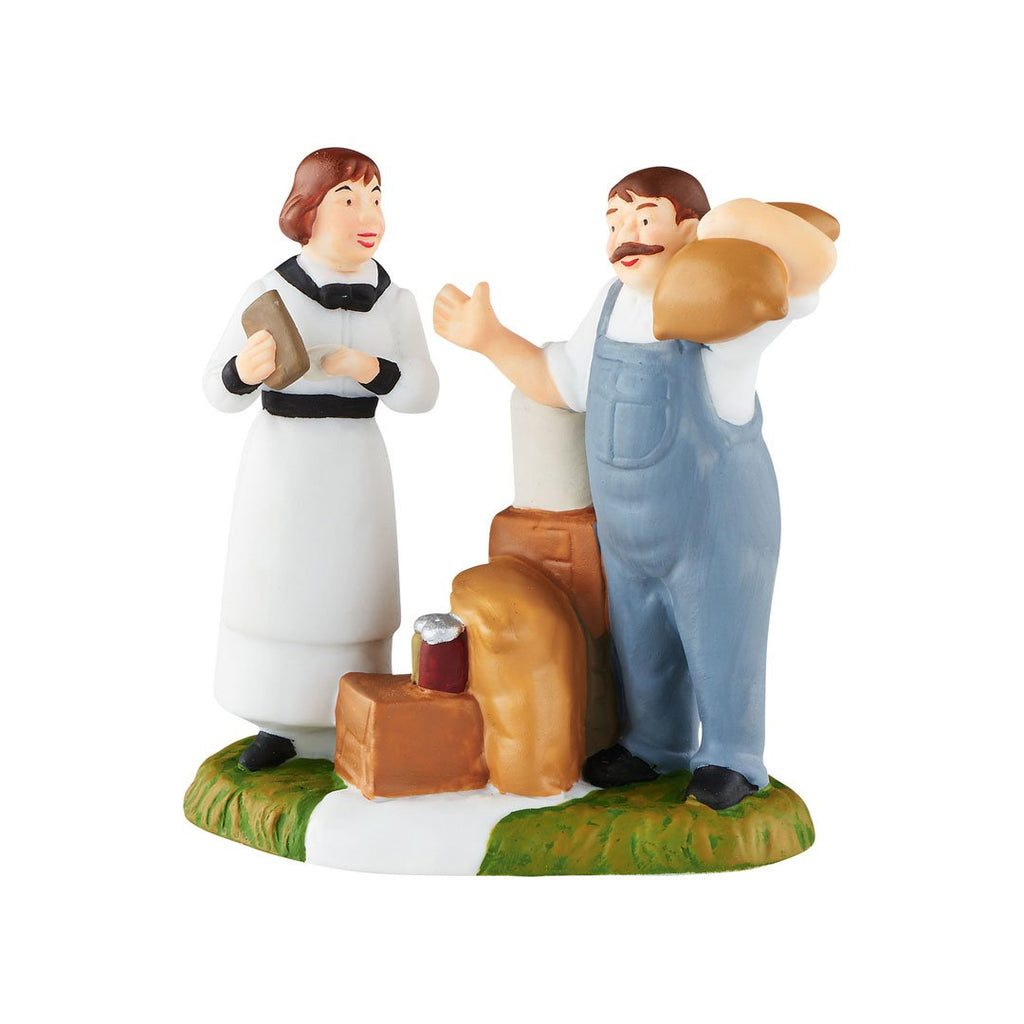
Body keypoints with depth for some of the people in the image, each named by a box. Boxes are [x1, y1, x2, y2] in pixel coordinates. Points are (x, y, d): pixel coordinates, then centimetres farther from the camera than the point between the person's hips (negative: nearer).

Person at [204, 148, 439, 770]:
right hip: (279, 462, -1)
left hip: (355, 466, 1)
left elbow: (423, 393, -1)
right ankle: (281, 723, 18)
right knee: (277, 588, 4)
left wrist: (370, 369, -20)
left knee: (351, 591, 4)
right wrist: (245, 370, -28)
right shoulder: (270, 294, -6)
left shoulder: (395, 303, 2)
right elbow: (220, 393, -5)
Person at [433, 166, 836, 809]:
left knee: (721, 648, 10)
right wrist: (489, 339, 1)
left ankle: (730, 761, 30)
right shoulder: (613, 303, 1)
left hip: (715, 530, -7)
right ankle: (655, 745, 43)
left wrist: (748, 219, -45)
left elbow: (816, 262, -32)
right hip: (627, 532, 7)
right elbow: (561, 383, 10)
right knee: (641, 649, 22)